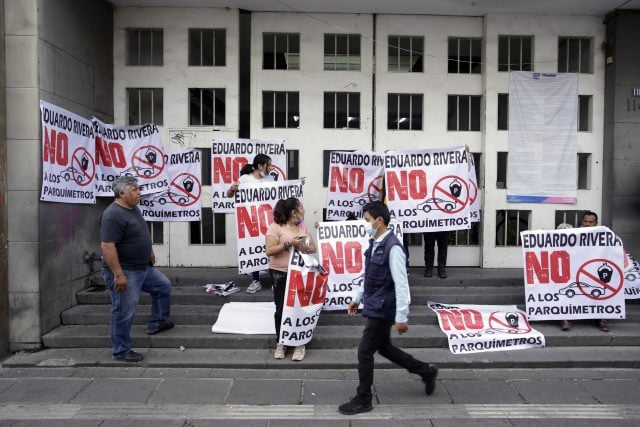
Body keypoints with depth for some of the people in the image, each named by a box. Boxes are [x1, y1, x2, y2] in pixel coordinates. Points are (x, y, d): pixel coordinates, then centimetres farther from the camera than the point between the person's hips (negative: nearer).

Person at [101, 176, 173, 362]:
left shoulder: (133, 209, 7)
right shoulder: (113, 215, -24)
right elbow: (107, 246, -28)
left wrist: (149, 251, 24)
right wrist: (118, 274, -29)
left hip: (144, 267, 10)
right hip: (125, 272, -10)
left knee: (163, 286, 21)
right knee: (124, 312, -1)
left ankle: (156, 323, 36)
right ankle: (121, 351, 14)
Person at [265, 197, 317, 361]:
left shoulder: (303, 226, 8)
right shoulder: (275, 227, -9)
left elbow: (313, 248, 10)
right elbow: (269, 251, -15)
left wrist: (304, 247, -12)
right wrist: (288, 244, -24)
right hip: (281, 274, -4)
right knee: (281, 309, 6)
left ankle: (299, 344, 18)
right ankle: (280, 343, 23)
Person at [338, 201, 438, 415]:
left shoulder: (393, 247, -23)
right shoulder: (375, 244, 6)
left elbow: (401, 284, -23)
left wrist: (401, 317, -22)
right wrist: (358, 298, 21)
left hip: (382, 309, -10)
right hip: (375, 307, 10)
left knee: (365, 352, 1)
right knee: (383, 347, 22)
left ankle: (363, 400, 20)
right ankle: (426, 371, 37)